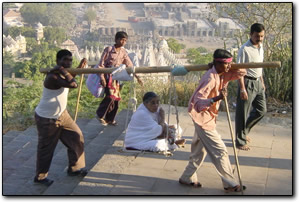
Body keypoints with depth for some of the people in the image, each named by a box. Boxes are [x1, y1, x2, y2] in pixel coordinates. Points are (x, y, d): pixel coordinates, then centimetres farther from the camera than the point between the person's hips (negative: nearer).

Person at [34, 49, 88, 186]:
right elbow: (73, 84, -40)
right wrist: (63, 71, -27)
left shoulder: (61, 73, 2)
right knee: (46, 148, 5)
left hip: (61, 114, 9)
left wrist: (80, 67, 19)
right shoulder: (52, 77, -29)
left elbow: (69, 79, 26)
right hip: (46, 118, -9)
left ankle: (74, 168, 24)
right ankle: (40, 177, 24)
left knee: (76, 137, 9)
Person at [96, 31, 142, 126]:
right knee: (110, 96, -19)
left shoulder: (123, 52, 9)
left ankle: (110, 119, 17)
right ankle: (100, 115, -3)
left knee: (116, 98, 3)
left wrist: (137, 77, 5)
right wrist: (102, 77, -16)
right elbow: (101, 64, -7)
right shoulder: (109, 49, -6)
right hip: (108, 76, -5)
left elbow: (129, 65, 12)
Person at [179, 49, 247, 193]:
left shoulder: (223, 75, 0)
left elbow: (242, 72, 8)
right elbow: (198, 102, -31)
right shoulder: (210, 79, -26)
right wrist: (217, 98, -45)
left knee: (200, 150, 19)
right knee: (219, 150, -3)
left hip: (208, 117, 10)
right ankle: (230, 184, 9)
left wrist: (230, 67, -9)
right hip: (202, 117, -10)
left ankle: (187, 178, 31)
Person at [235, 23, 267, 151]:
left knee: (261, 110, 13)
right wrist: (242, 89, -22)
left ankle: (244, 130, 32)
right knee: (243, 113, 2)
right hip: (248, 82, -8)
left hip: (258, 82, 8)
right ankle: (240, 141, 15)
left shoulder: (260, 47, 8)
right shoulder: (245, 49, -17)